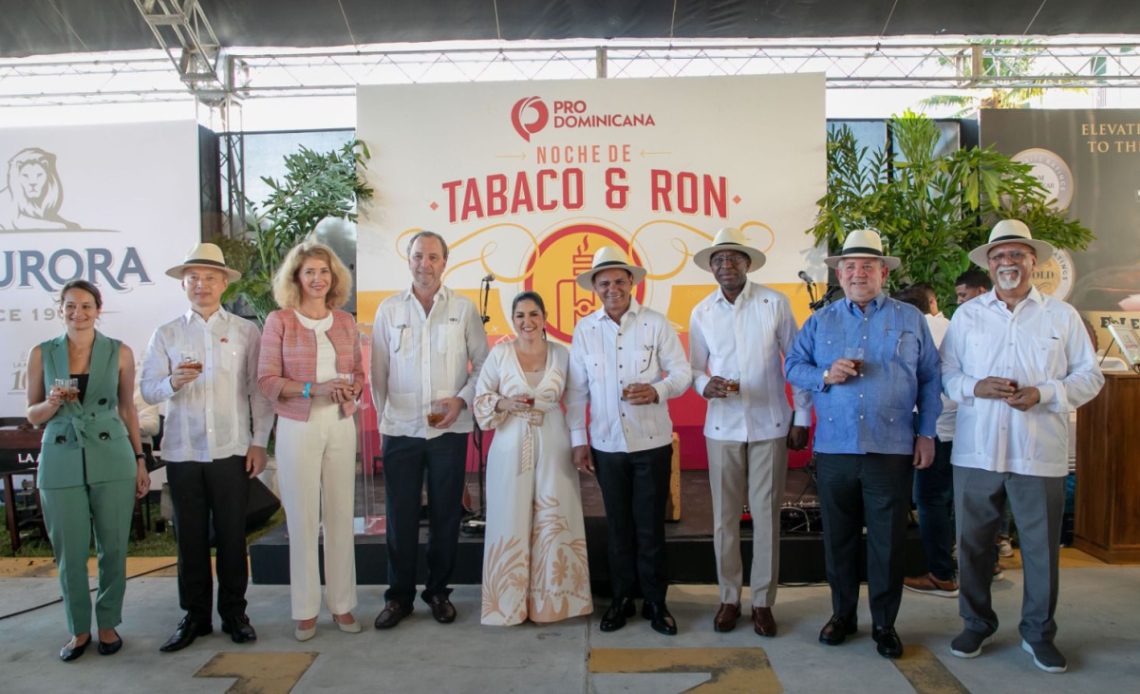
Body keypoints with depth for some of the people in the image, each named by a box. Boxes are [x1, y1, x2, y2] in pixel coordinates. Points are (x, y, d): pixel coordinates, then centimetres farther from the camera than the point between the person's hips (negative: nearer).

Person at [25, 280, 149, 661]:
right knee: (70, 551, 6)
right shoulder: (42, 353, 3)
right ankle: (79, 629, 25)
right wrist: (53, 402, -15)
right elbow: (32, 415, 7)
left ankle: (108, 623, 25)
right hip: (61, 462, 1)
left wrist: (141, 461, 5)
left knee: (113, 547, 6)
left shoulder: (119, 352, 1)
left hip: (112, 460, 0)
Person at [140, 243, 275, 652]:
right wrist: (173, 381, -20)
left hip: (232, 450, -1)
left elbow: (259, 390, 2)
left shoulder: (245, 332, 4)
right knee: (191, 537, 8)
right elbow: (147, 390, 2)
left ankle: (234, 612, 19)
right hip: (182, 451, 1)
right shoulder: (166, 334, 8)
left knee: (232, 536, 5)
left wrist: (259, 442, -3)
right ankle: (194, 615, 21)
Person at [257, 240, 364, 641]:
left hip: (341, 425, 3)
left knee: (341, 515, 5)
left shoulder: (345, 322, 9)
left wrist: (349, 389, -8)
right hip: (298, 427, -2)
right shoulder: (279, 321, -1)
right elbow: (267, 380, -5)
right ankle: (306, 610, 15)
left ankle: (342, 604, 17)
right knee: (302, 518, 2)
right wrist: (313, 389, -18)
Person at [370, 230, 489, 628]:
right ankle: (399, 595, 21)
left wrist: (462, 399, -8)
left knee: (446, 515, 9)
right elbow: (378, 371, 8)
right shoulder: (389, 310, 5)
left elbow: (482, 363, 4)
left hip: (449, 429, 0)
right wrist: (383, 416, 7)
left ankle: (438, 591, 25)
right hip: (400, 429, 1)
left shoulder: (463, 309, 2)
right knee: (400, 516, 6)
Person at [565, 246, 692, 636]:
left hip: (652, 443, -2)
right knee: (618, 526, 13)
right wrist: (578, 440, 2)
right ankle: (622, 599, 28)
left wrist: (657, 390, -25)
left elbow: (682, 373, -4)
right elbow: (576, 390, 4)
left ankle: (655, 603, 23)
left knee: (650, 527, 6)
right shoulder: (584, 330, 2)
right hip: (606, 445, 2)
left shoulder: (656, 323, -4)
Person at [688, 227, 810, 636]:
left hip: (770, 426, -2)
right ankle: (729, 598, 22)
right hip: (722, 428, 2)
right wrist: (705, 385, -14)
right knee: (724, 516, 7)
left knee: (766, 514, 4)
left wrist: (802, 417, 1)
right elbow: (695, 368, 9)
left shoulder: (775, 303, -3)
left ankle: (763, 602, 18)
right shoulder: (701, 313, 4)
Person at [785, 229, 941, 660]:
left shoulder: (910, 319, 7)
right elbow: (793, 366, 7)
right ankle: (842, 614, 26)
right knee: (838, 538, 10)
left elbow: (929, 380, 6)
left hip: (892, 450, -1)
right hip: (834, 448, 2)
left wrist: (926, 433, -1)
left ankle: (884, 624, 21)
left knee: (888, 542, 5)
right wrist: (824, 375, -13)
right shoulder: (820, 321, 11)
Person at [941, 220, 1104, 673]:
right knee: (972, 543, 9)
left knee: (1041, 546, 7)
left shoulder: (1062, 315, 6)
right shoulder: (967, 315, 9)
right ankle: (977, 624, 26)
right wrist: (976, 387, -13)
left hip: (1040, 453, -1)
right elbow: (945, 372, 7)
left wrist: (1043, 393, -13)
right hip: (976, 452, 1)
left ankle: (1038, 633, 25)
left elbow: (1089, 376, 4)